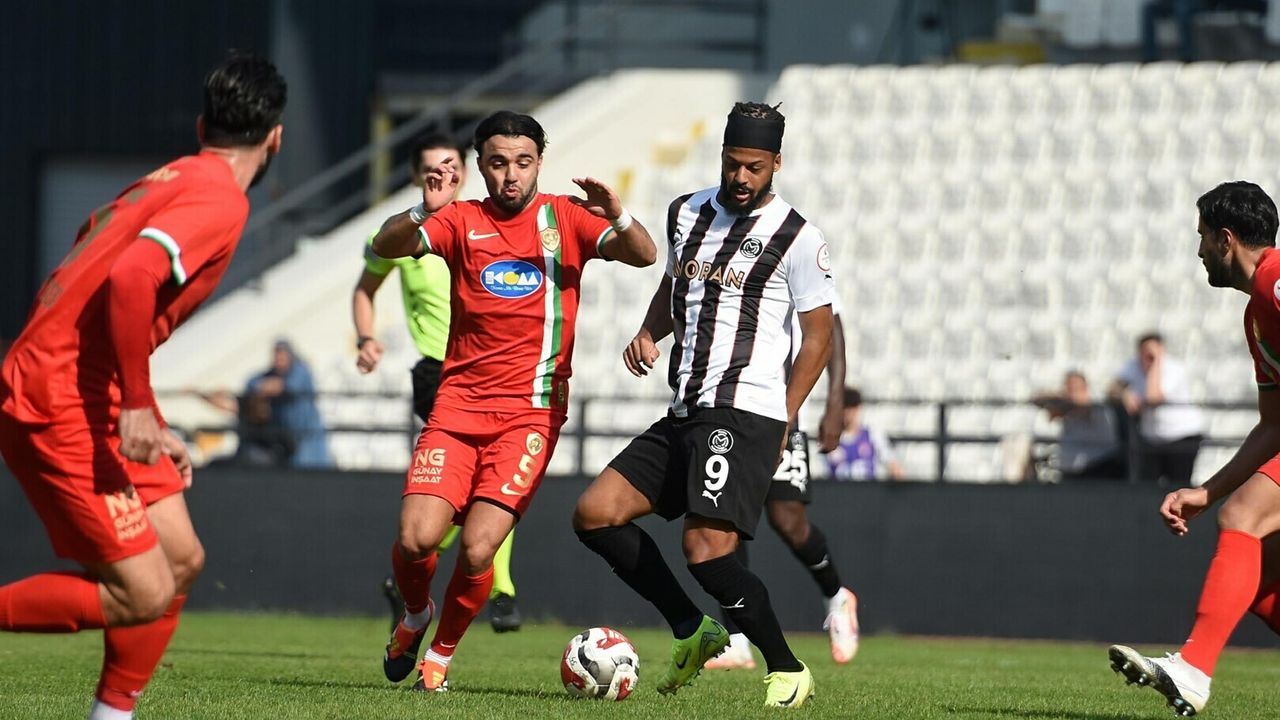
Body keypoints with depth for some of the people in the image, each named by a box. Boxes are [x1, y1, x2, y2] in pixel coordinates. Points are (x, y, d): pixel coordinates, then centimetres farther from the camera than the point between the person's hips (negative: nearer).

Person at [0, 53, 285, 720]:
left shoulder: (171, 181, 18)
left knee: (182, 560, 12)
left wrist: (150, 429, 25)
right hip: (59, 406, -10)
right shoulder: (220, 200, -11)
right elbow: (129, 280, -28)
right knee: (142, 596, -10)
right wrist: (137, 405, -22)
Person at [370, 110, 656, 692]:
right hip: (459, 403, 1)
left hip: (531, 412, -1)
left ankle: (440, 654, 12)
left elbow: (643, 255, -7)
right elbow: (386, 247, -9)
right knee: (417, 538, -14)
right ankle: (416, 616, 21)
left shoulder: (564, 218, 4)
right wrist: (424, 212, -28)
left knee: (478, 549, -15)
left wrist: (616, 216, -28)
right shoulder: (462, 221, 6)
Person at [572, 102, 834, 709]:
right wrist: (649, 335, 8)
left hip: (742, 414, -8)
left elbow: (819, 335, -2)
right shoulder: (687, 213, 13)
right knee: (594, 515, 0)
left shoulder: (797, 239, -5)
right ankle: (692, 631, 10)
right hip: (683, 413, 8)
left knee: (706, 549, -21)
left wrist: (783, 419, -8)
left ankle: (787, 670, -6)